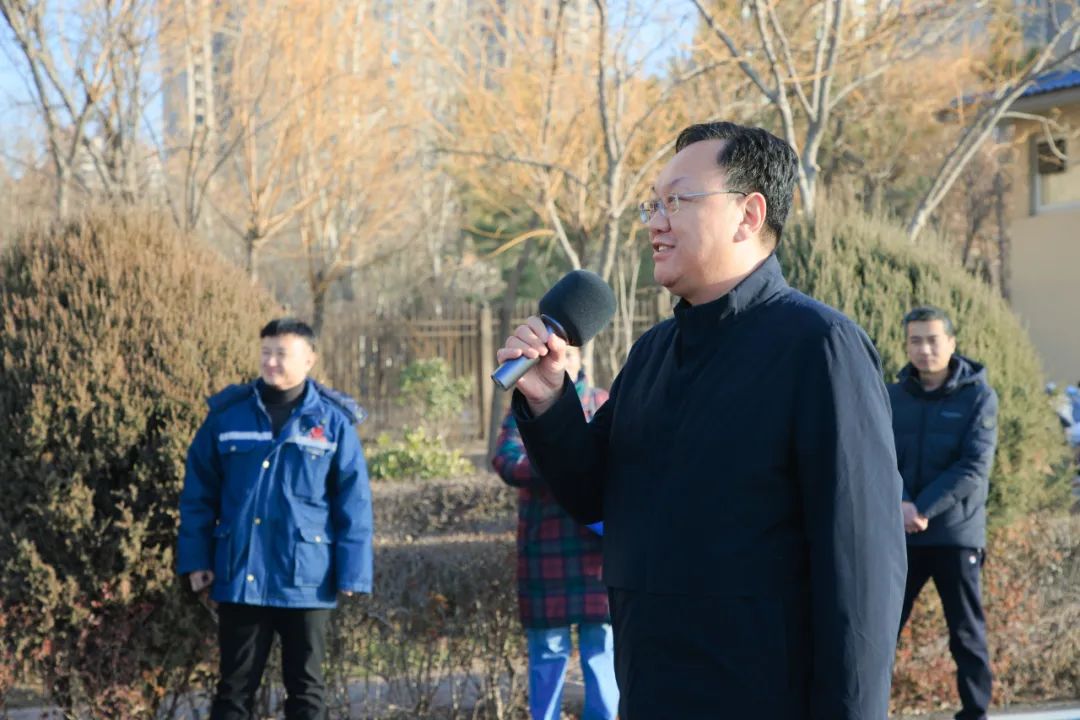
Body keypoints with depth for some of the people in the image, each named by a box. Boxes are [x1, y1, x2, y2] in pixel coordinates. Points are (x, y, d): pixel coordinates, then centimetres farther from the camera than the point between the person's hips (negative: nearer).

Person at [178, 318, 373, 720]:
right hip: (240, 578, 1)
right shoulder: (228, 414, 2)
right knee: (235, 685, 9)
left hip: (306, 581, -1)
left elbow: (353, 504, -2)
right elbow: (198, 493, 5)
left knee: (305, 686, 9)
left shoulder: (333, 421, -1)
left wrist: (351, 572, -7)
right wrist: (195, 560, 0)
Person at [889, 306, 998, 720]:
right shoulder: (894, 398, 5)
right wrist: (900, 505, -20)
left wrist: (922, 509, -20)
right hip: (900, 534, 3)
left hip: (957, 534, -2)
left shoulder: (978, 396, -4)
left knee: (967, 633, 5)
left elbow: (974, 468, -13)